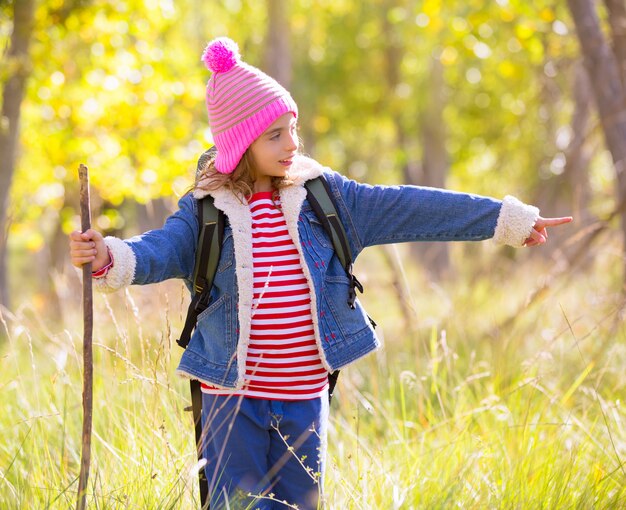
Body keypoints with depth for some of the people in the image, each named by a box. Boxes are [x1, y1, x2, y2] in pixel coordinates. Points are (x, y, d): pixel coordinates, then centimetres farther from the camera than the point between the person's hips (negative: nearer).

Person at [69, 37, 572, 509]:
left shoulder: (324, 197, 3)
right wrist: (111, 257, -39)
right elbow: (163, 249, -16)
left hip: (304, 397, 3)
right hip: (233, 397, -2)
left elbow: (405, 208, 3)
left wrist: (508, 219, 4)